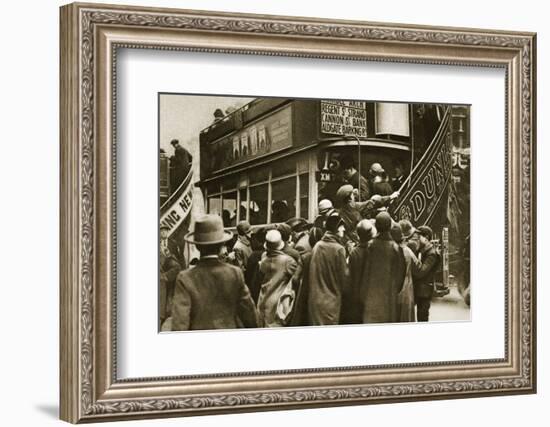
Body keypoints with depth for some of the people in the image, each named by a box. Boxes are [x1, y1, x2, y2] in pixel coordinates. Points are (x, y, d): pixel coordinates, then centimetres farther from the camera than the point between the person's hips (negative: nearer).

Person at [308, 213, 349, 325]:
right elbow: (344, 276, -7)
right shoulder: (339, 249, -12)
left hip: (314, 300, 5)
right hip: (331, 301, -5)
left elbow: (312, 273, 9)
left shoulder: (317, 246, 3)